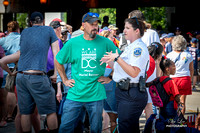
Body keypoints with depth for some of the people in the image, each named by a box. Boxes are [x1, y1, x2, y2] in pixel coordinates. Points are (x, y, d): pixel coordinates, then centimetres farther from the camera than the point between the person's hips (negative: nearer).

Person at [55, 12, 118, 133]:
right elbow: (58, 61, 15)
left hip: (96, 95, -1)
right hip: (75, 94, 1)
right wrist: (65, 80, 9)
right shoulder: (72, 43, 2)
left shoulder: (105, 43, -2)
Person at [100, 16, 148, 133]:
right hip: (124, 92, 10)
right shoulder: (130, 47, 19)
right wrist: (109, 61, 8)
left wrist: (117, 58, -23)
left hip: (132, 95, -10)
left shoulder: (139, 47, -13)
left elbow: (134, 73, -24)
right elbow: (121, 69, 21)